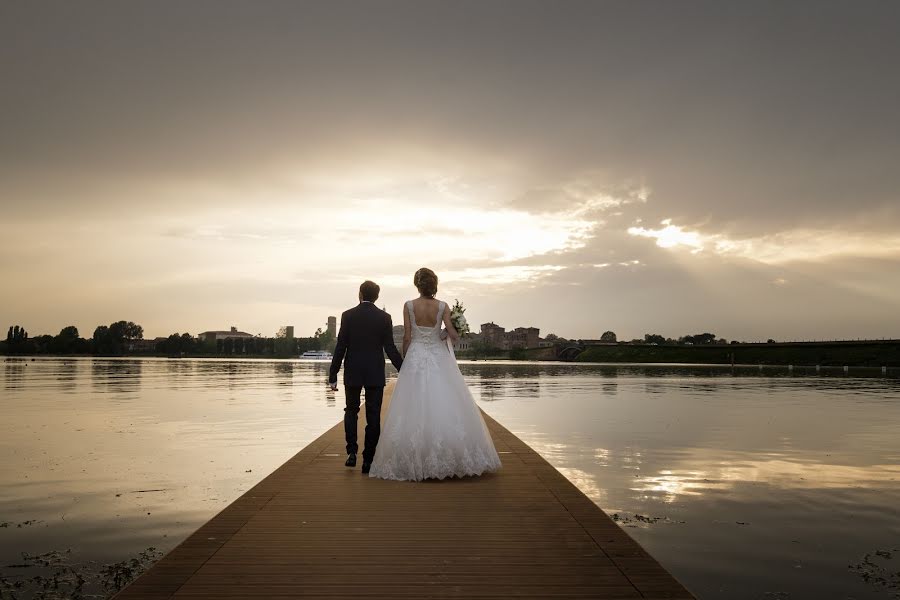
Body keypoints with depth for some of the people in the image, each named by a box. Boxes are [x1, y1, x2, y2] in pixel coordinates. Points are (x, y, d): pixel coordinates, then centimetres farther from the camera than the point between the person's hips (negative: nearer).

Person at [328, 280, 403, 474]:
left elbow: (340, 347, -5)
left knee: (351, 410, 17)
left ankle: (352, 452, 5)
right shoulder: (384, 317, -4)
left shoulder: (348, 315, -4)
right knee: (373, 416, 6)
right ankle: (368, 460, 7)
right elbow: (390, 348, -5)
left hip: (352, 372, 0)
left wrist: (333, 375, 0)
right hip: (375, 374, 0)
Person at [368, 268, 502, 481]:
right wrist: (456, 335, 16)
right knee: (445, 407, 5)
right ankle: (445, 456, 8)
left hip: (415, 358, 0)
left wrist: (404, 361, 8)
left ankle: (414, 461, 7)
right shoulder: (442, 306, -4)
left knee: (415, 409, 4)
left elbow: (407, 337, -3)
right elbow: (452, 333, -8)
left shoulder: (409, 306, -4)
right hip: (438, 358, 0)